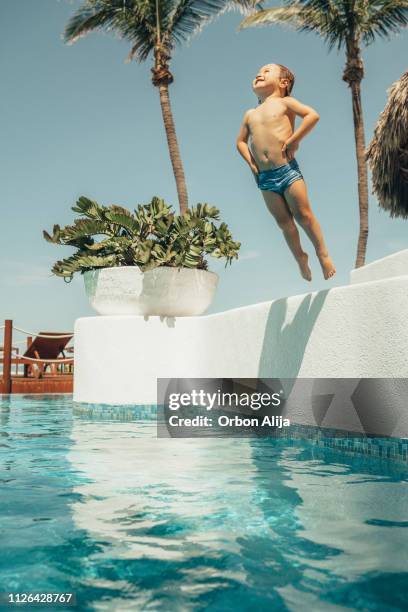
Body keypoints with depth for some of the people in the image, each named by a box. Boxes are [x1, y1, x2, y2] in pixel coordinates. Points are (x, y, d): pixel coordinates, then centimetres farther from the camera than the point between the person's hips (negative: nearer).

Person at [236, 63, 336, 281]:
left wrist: (293, 140, -15)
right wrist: (250, 161, 12)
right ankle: (300, 257, 25)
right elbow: (241, 141, 28)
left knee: (303, 215, -1)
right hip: (264, 177, 5)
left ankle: (322, 253, 17)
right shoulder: (250, 114, 16)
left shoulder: (284, 103, 2)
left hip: (287, 169, -4)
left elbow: (313, 115, -11)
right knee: (284, 222, 9)